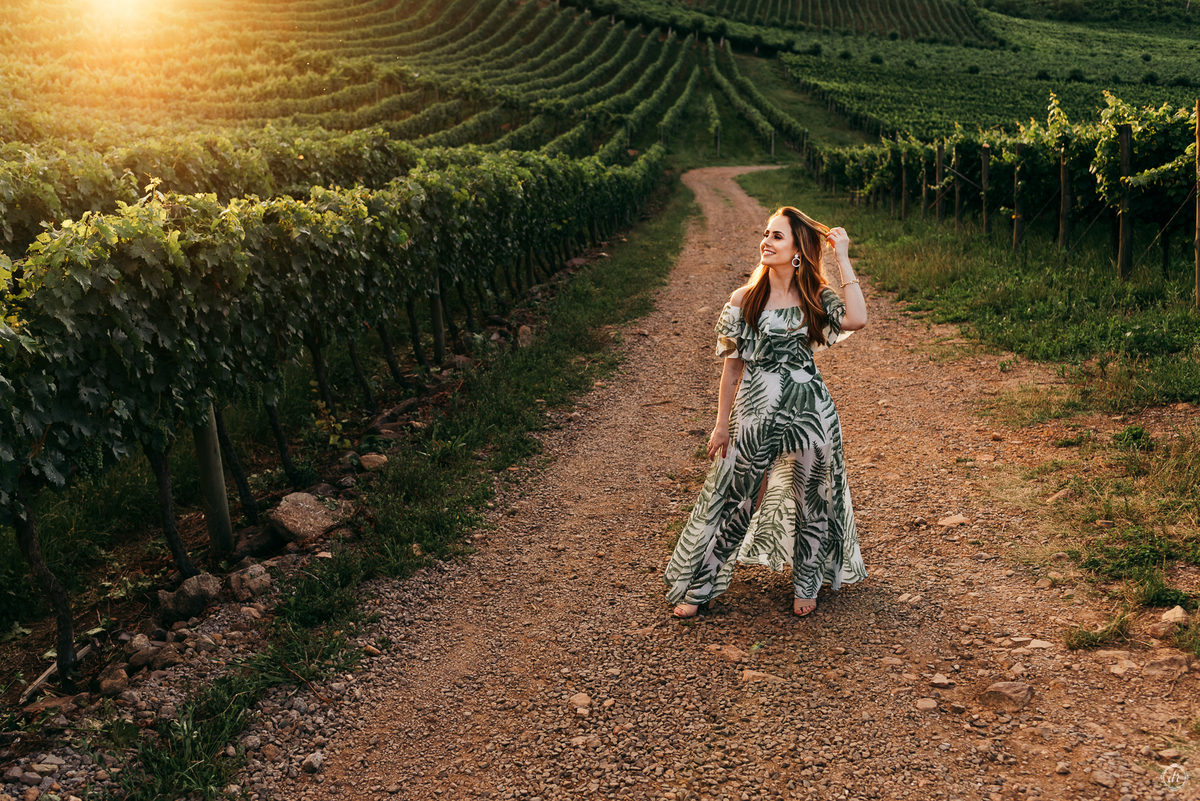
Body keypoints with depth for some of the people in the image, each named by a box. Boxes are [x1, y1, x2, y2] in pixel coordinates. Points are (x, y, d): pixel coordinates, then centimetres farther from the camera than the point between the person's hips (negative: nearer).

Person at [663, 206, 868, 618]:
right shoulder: (745, 300, -3)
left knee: (812, 499, 14)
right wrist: (722, 424, 1)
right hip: (756, 410, -1)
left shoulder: (817, 298, -1)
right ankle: (696, 588, 20)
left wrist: (843, 259, -17)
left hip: (809, 410, 1)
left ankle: (807, 585, 36)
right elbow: (733, 364, 1)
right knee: (731, 499, 6)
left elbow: (857, 319, -22)